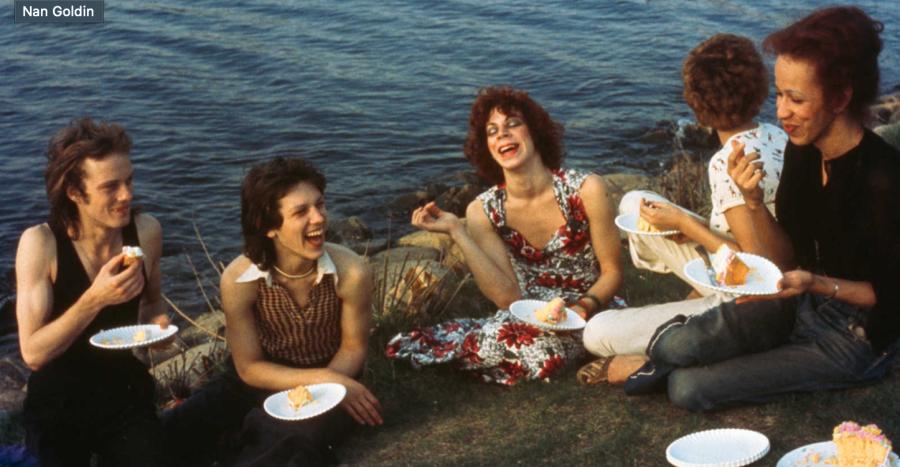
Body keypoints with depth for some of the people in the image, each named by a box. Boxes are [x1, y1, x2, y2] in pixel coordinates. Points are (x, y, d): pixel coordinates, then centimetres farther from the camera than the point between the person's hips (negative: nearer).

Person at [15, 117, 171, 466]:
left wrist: (156, 321, -9)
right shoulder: (40, 243, -19)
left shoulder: (147, 231, -8)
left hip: (127, 395, 3)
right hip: (58, 405, -2)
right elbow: (33, 353, -23)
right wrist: (94, 299, -34)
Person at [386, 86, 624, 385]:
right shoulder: (483, 211, -7)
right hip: (530, 316, 2)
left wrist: (585, 306, -27)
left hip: (585, 316, -2)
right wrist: (457, 232, -19)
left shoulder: (583, 190, -15)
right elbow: (508, 298, -16)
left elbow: (612, 272, -6)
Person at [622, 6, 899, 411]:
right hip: (804, 301, 6)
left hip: (855, 335, -5)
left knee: (688, 389, -14)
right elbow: (789, 258, -3)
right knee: (676, 346, -17)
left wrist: (817, 283, -32)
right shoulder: (803, 150, -7)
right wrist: (754, 201, -20)